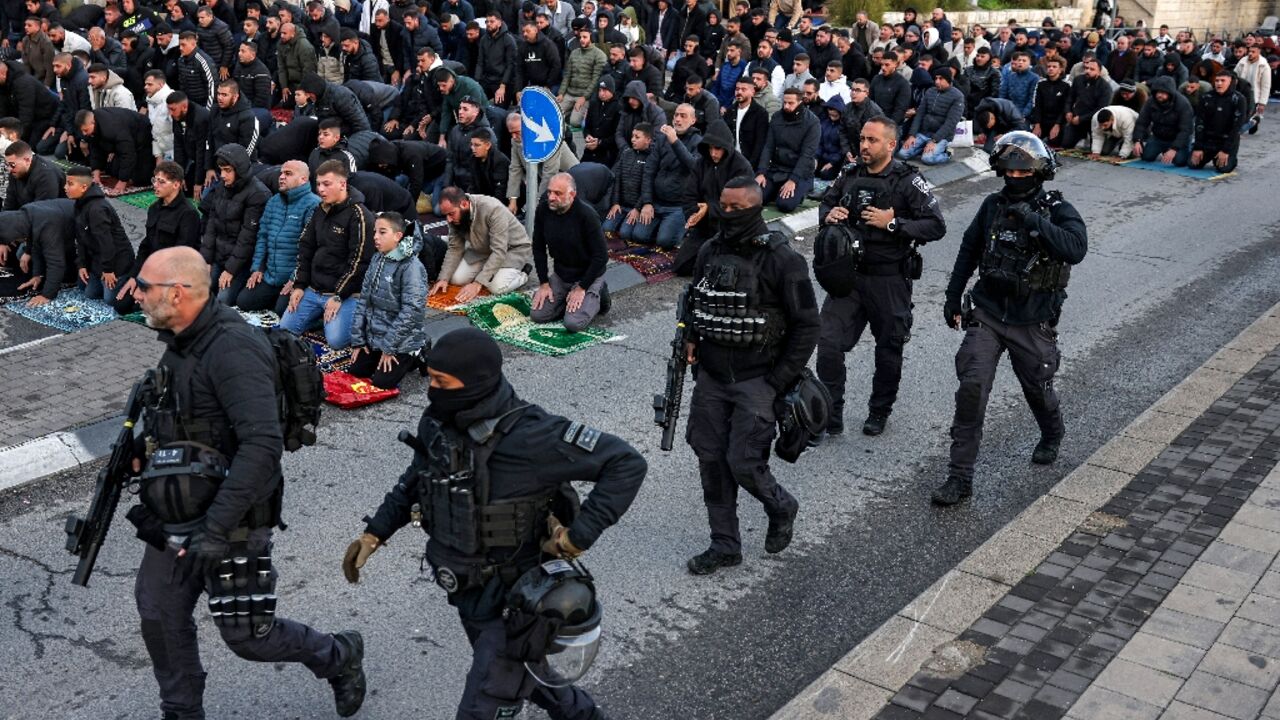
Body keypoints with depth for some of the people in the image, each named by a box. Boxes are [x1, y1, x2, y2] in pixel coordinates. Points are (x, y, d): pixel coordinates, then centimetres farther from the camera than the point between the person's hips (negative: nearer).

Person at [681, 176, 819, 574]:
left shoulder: (782, 260, -13)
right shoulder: (710, 251, 5)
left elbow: (806, 326, -10)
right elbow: (692, 299, 22)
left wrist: (778, 382, -12)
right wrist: (690, 337, 2)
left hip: (757, 380, -6)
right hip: (711, 376, 6)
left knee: (744, 462, -7)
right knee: (711, 459, 7)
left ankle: (781, 508, 25)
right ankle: (725, 545, 22)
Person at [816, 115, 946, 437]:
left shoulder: (907, 181, -10)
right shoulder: (850, 176, 3)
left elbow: (937, 226, -14)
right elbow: (826, 203, 21)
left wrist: (893, 223, -22)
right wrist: (828, 215, -2)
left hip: (889, 280, -3)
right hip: (849, 274, 3)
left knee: (889, 349, 13)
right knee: (828, 343, -6)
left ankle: (879, 412, 33)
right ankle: (831, 414, 7)